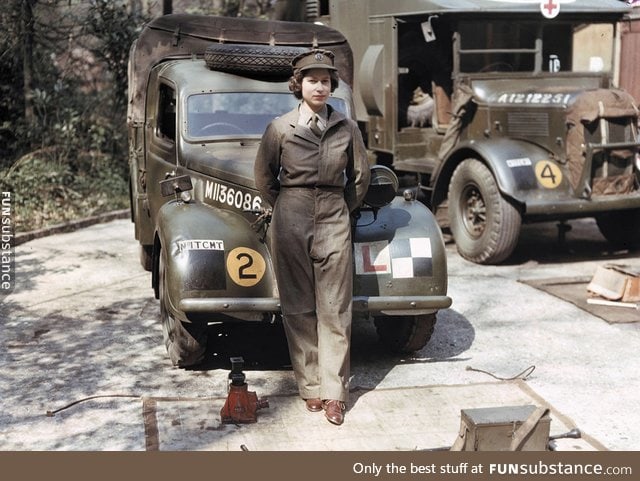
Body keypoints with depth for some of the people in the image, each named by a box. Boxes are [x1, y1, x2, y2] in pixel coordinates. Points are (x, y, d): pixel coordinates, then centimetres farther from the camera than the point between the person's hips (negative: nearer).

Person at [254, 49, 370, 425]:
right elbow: (265, 177, 11)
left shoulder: (346, 127, 4)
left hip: (334, 222, 1)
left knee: (335, 309, 0)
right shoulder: (281, 127, 1)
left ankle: (334, 392, 6)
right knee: (299, 308, 4)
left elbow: (360, 176, 14)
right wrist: (285, 209, 11)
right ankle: (310, 386, 13)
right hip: (290, 222, 0)